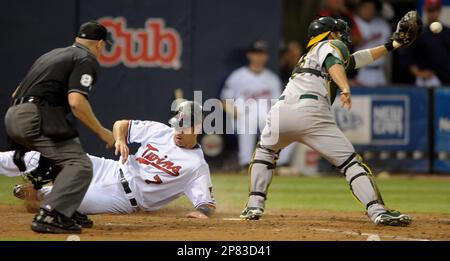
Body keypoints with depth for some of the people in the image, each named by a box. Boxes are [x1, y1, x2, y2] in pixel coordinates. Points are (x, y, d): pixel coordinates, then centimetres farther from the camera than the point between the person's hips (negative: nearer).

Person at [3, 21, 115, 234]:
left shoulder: (52, 54, 28)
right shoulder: (86, 60, 1)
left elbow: (17, 93, 28)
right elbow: (76, 102, -15)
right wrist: (101, 132, -6)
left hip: (12, 117, 9)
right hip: (37, 118, -9)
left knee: (67, 157, 26)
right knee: (80, 165, -13)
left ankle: (67, 211, 21)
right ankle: (49, 216, -28)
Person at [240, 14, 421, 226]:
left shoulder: (309, 54, 38)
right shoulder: (333, 45, 17)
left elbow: (355, 59, 44)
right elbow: (334, 63, -9)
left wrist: (392, 45, 47)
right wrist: (345, 88, -26)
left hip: (281, 110, 6)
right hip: (311, 112, -6)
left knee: (264, 151, 32)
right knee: (350, 161, -5)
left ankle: (254, 206, 20)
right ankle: (378, 211, -18)